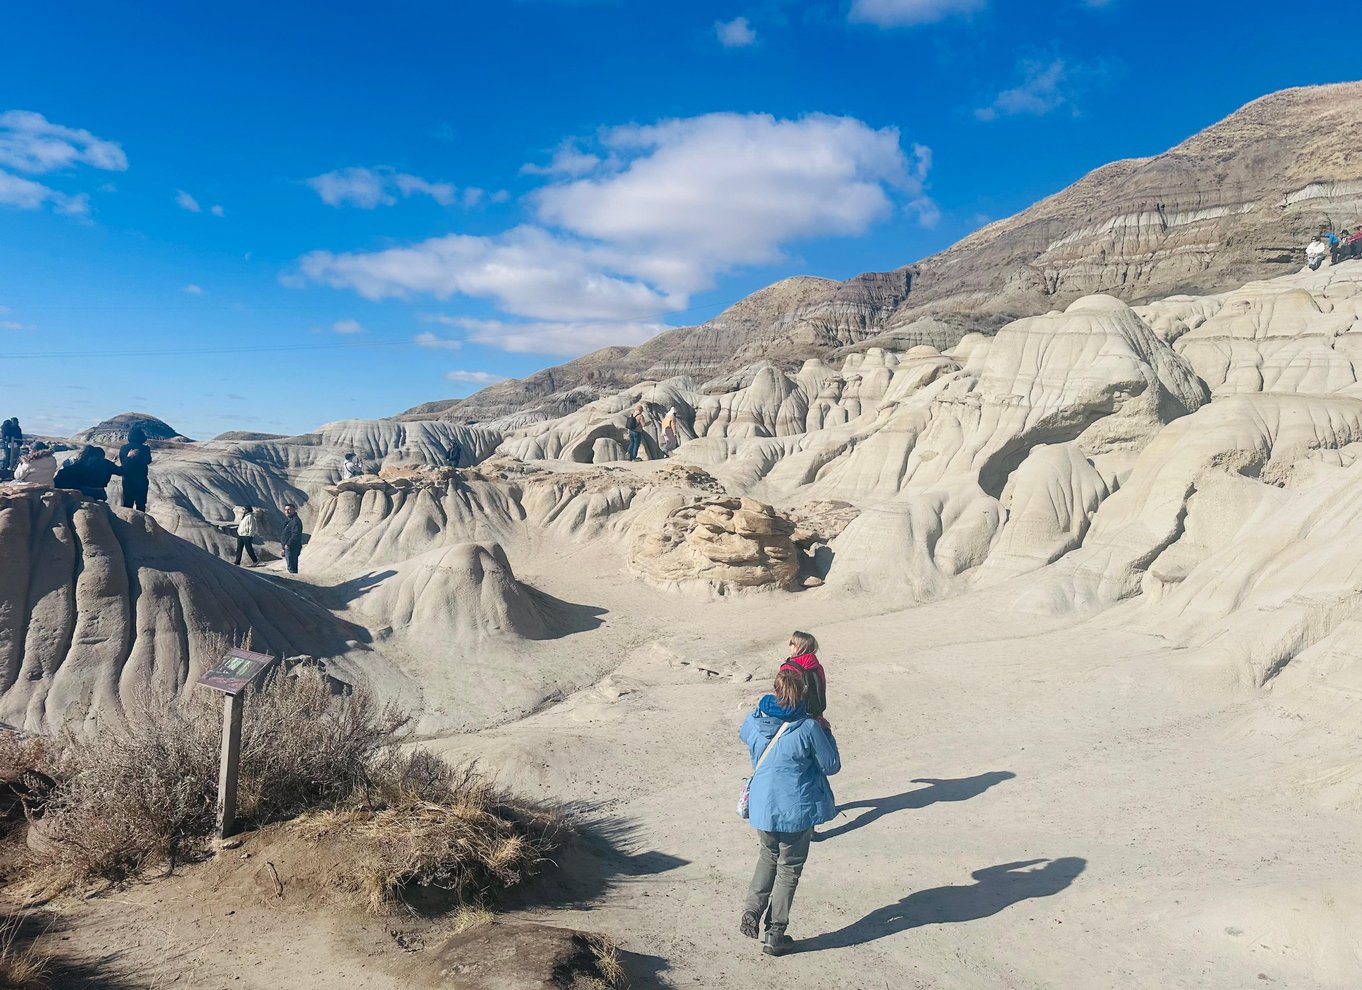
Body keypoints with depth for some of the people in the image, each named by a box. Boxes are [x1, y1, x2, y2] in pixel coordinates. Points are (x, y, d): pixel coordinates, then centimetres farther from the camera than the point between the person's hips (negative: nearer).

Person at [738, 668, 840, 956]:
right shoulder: (809, 728, -18)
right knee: (789, 869, 13)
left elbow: (743, 734, 20)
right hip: (797, 810, -3)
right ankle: (775, 936, 19)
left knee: (767, 857, 27)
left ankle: (751, 912, 13)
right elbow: (832, 765, -6)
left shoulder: (755, 720, -6)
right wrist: (826, 733, 6)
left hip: (762, 806, 4)